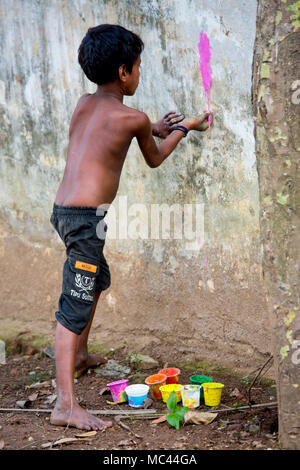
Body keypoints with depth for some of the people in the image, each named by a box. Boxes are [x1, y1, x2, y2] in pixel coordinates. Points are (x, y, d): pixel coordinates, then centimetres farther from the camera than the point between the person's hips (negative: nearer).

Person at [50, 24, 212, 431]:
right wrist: (185, 128, 25)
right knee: (75, 305, -10)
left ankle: (79, 355, 45)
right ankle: (66, 404, -10)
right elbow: (154, 160, 11)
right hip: (86, 217, -9)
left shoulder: (84, 104, 11)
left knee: (97, 280, 28)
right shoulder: (134, 118, -8)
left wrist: (155, 127, 30)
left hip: (64, 210, 9)